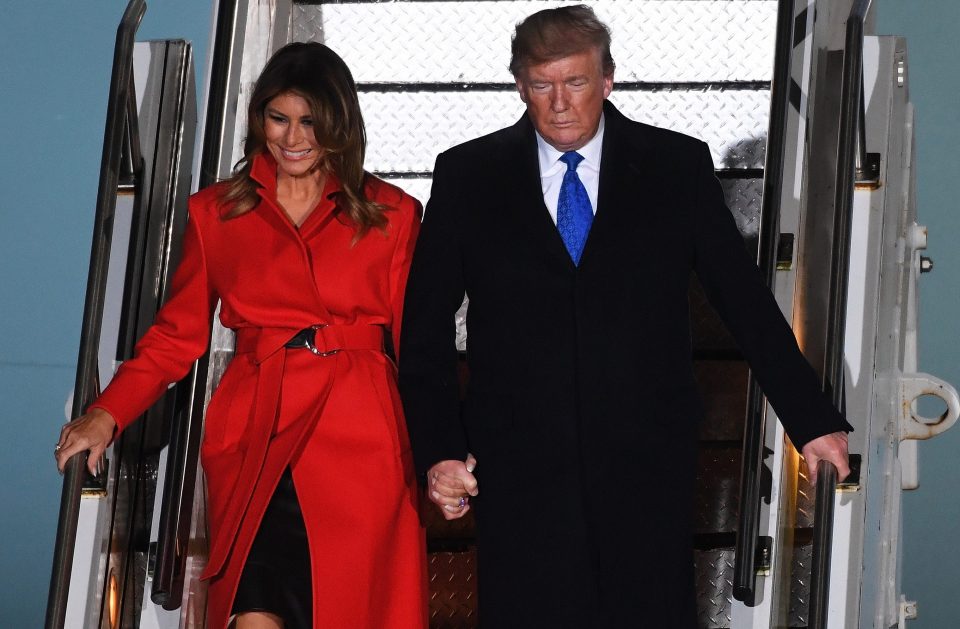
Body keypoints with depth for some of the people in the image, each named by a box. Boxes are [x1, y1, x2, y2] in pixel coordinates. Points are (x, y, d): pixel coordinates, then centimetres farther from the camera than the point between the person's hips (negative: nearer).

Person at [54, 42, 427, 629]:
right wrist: (107, 414, -2)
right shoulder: (216, 212, 15)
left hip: (360, 441, 0)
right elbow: (178, 334, 13)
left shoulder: (391, 214, 11)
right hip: (254, 435, 1)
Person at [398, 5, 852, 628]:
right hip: (520, 474, 0)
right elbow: (425, 325, 7)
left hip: (648, 466, 0)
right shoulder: (467, 175, 5)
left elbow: (747, 301, 8)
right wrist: (437, 449, -2)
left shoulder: (679, 166, 4)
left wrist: (814, 420, 7)